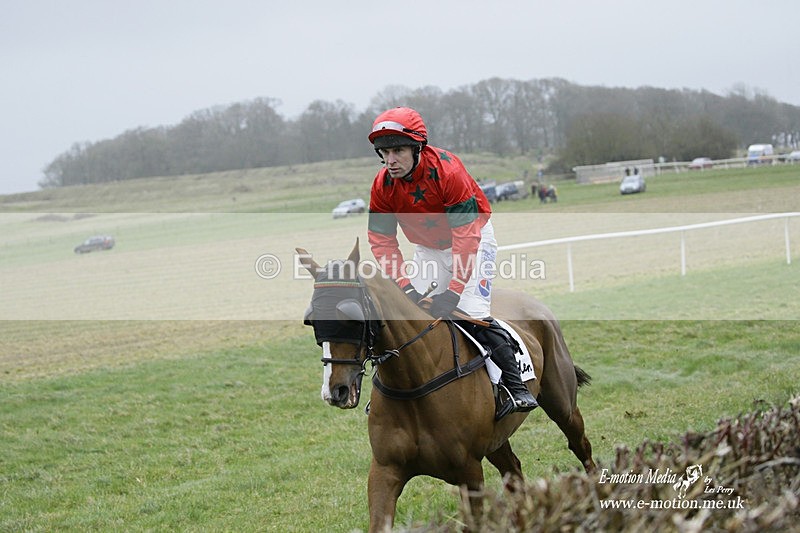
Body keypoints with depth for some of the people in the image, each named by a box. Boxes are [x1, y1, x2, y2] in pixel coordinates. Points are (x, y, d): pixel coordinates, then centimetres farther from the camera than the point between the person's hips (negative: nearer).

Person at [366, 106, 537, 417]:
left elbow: (466, 236, -33)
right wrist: (405, 286, -25)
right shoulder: (382, 185, -17)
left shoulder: (447, 171, -32)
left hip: (474, 236, -5)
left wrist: (453, 291, -38)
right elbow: (382, 241, -13)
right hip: (428, 249, 5)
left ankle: (517, 386, -14)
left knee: (473, 312, -20)